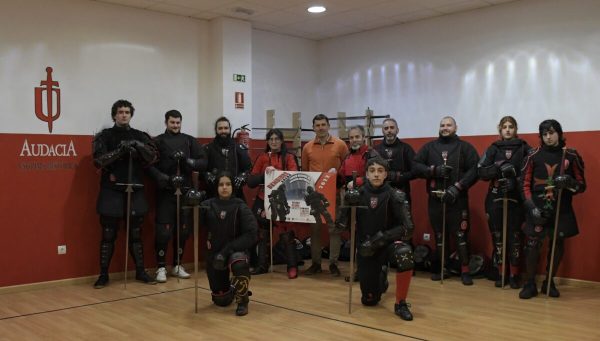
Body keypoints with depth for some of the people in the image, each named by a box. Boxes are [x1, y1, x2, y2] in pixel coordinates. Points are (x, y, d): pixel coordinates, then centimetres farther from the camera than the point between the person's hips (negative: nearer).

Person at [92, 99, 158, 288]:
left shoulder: (140, 136, 10)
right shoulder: (105, 136, 3)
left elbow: (153, 157, -4)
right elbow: (99, 160, -12)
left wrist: (138, 146, -21)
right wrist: (120, 149, -24)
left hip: (135, 190, 2)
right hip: (111, 191, -2)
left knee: (135, 234, 10)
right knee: (108, 235, 2)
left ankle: (140, 271, 20)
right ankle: (103, 274, 12)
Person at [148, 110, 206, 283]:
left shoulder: (190, 141, 11)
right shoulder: (158, 141, 3)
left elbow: (203, 163, 4)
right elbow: (150, 166, -7)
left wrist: (188, 161, -13)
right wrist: (166, 179, -18)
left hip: (185, 192, 3)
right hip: (165, 192, -3)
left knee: (183, 230, 8)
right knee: (163, 231, -6)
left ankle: (177, 265, 22)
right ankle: (161, 267, 7)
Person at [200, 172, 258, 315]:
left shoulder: (240, 206, -10)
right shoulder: (208, 205, -5)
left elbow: (251, 235, -18)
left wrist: (228, 249, -25)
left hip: (236, 251, -2)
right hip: (214, 253, 2)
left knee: (239, 263, -39)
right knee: (221, 300, 8)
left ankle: (242, 301, -14)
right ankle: (231, 288, 45)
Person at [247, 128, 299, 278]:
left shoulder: (289, 157, 3)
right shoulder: (262, 158, 8)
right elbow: (251, 182, 3)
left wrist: (276, 172, -22)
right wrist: (264, 174, -15)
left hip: (283, 201, -3)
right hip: (263, 200, 3)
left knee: (286, 233, -5)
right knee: (262, 233, 9)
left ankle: (292, 266, 5)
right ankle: (262, 265, 21)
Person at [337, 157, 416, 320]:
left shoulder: (395, 195, -11)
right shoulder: (358, 194, -4)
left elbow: (408, 228, -16)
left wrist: (383, 237, -25)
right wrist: (347, 204, -23)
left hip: (390, 243, -2)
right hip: (366, 248, 2)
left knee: (405, 254, -38)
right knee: (369, 300, 6)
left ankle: (400, 304, -18)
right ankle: (381, 277, 43)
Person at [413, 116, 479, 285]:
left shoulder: (465, 147, 4)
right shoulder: (429, 147, 11)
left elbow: (474, 170, -6)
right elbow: (416, 165, 4)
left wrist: (458, 187, -16)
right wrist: (434, 170, -12)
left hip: (458, 199, -2)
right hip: (435, 199, 3)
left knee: (461, 235, -3)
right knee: (439, 235, 10)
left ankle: (465, 271, 5)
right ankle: (441, 269, 20)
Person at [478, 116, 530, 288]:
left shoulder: (524, 148, 3)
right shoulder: (493, 149, 8)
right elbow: (481, 172, -1)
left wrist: (516, 182, -19)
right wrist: (499, 168, -15)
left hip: (516, 200, -2)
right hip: (496, 199, 2)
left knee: (515, 237, 0)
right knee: (498, 236, 5)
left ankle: (514, 275, 12)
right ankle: (501, 273, 16)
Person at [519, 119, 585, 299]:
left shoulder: (571, 155, 1)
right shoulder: (534, 155, 1)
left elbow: (582, 185, 4)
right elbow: (525, 184, 2)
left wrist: (570, 182, -18)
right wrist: (531, 206, -9)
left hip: (562, 211, 1)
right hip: (538, 209, -1)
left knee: (558, 246, 8)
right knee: (532, 245, -6)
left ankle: (549, 282, 25)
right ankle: (530, 284, 8)